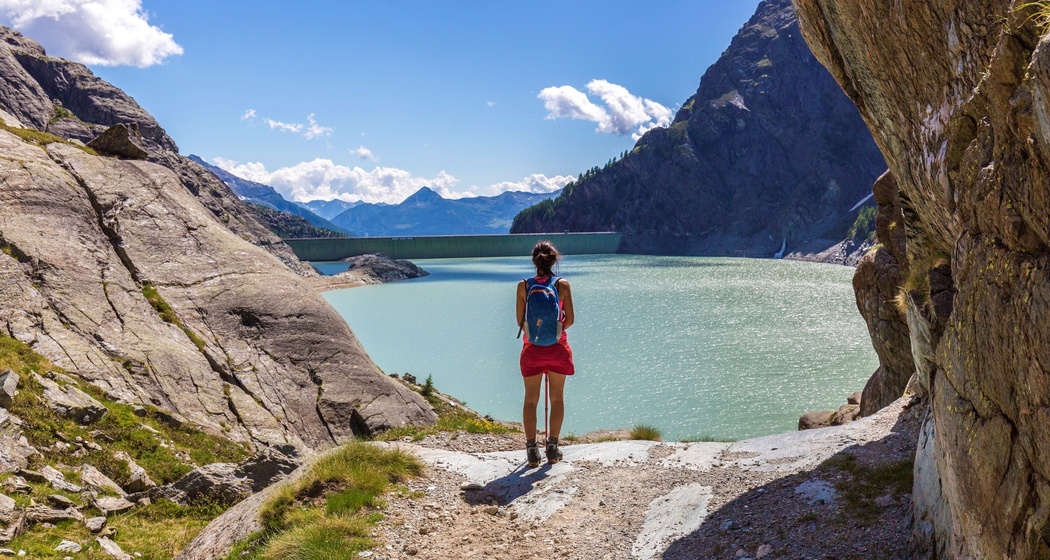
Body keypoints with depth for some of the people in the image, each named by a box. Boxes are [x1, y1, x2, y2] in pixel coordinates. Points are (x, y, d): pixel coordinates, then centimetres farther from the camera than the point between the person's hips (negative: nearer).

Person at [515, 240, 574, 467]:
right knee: (557, 398, 13)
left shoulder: (524, 286, -7)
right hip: (557, 347, 0)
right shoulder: (563, 284, -8)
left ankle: (532, 450, 7)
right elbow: (570, 319, -5)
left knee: (531, 399, 10)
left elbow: (520, 321, -3)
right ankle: (552, 448, 15)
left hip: (532, 348, 0)